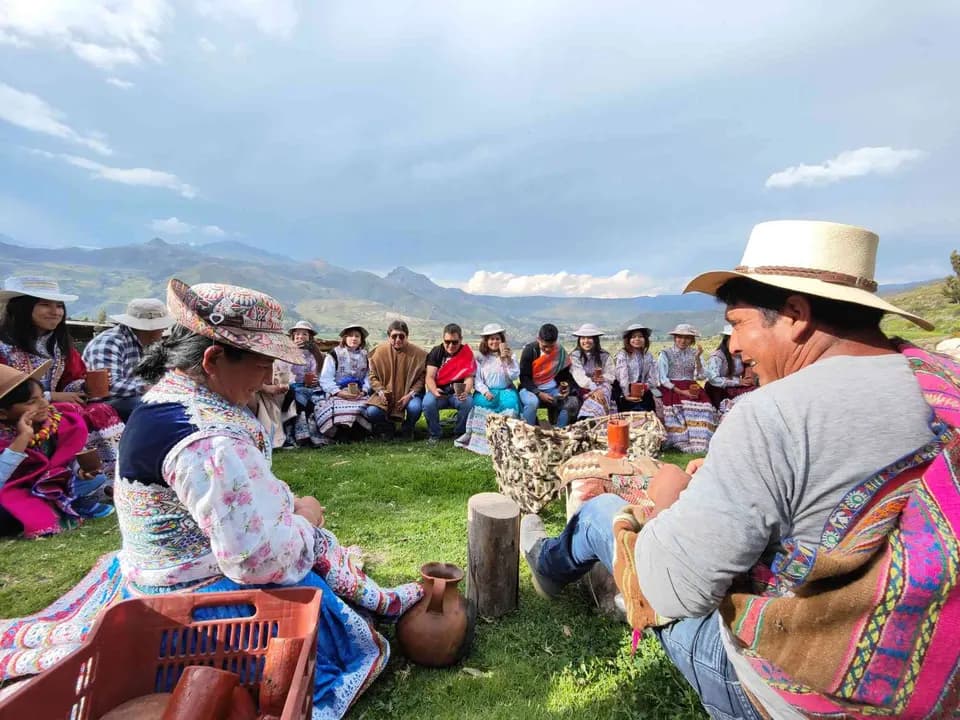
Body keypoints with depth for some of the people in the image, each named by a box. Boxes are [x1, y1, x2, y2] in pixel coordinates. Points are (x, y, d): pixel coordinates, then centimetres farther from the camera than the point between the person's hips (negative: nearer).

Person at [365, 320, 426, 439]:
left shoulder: (418, 353, -8)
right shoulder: (379, 351, -3)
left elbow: (422, 377, -4)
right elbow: (373, 376, 4)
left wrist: (410, 394, -17)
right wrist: (381, 391, -13)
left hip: (409, 393, -1)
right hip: (386, 395, 1)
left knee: (414, 408, -34)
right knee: (372, 412, -25)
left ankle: (407, 430, 4)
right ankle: (387, 428, 13)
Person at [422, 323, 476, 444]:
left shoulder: (467, 353, -3)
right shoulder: (436, 352, -3)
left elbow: (469, 378, -11)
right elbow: (430, 377, -11)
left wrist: (465, 391, -34)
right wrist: (434, 391, -33)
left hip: (458, 392, 0)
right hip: (439, 391, 0)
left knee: (468, 402, -32)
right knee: (428, 403, -31)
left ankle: (459, 433, -4)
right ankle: (434, 434, -4)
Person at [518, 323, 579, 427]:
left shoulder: (560, 351, -2)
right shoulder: (529, 350, -11)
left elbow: (565, 375, 8)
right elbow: (524, 378, -11)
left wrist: (567, 388, -15)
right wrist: (539, 394, -23)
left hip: (552, 389, 3)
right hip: (530, 388, -3)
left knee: (572, 402, -22)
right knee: (532, 402, -37)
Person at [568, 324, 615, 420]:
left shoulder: (604, 356, 8)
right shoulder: (575, 356, -1)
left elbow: (611, 375, 4)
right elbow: (580, 377, -15)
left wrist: (604, 378, -21)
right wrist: (594, 389, -29)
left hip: (602, 387, 1)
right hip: (584, 389, -1)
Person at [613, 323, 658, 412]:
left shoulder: (648, 356, 11)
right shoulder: (622, 355, -5)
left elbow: (652, 375, 7)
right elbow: (622, 377, -14)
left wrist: (648, 384, -11)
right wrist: (627, 394, -22)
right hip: (627, 393, -4)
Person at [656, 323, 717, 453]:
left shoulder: (694, 353, 13)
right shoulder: (666, 353, 2)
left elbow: (700, 376, 3)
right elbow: (663, 379, -6)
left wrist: (697, 357, -9)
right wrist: (680, 392, -15)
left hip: (691, 388, 3)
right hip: (671, 389, -3)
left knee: (703, 408, -26)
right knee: (679, 409, -31)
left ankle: (701, 443, -19)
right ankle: (682, 442, -18)